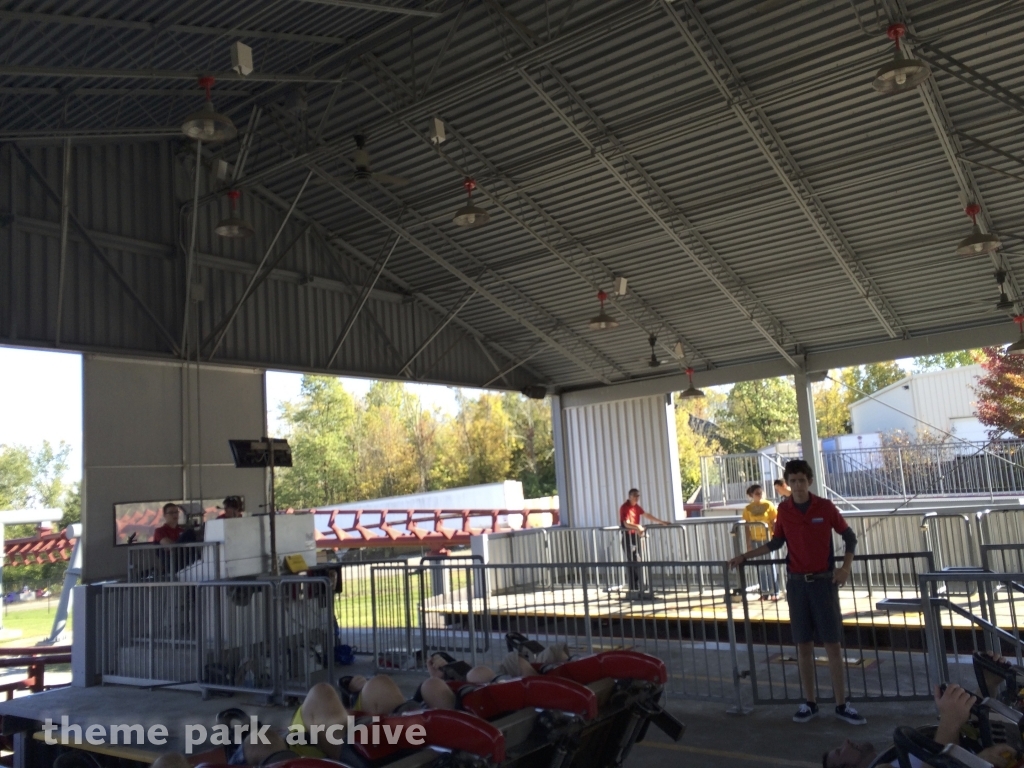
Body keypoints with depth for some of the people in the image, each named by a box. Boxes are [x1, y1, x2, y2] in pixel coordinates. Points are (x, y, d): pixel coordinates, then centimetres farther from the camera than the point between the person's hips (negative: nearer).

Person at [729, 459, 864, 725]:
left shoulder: (825, 507, -6)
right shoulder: (783, 510, 1)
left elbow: (849, 536, 4)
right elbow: (776, 543, 12)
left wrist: (846, 568, -7)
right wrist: (744, 557, 8)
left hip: (824, 581, -2)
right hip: (797, 583, 2)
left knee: (832, 644, 1)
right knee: (803, 645, 7)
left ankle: (841, 705, 10)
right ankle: (809, 703, 16)